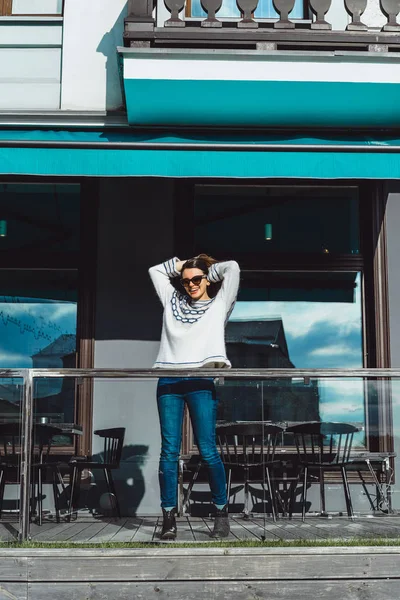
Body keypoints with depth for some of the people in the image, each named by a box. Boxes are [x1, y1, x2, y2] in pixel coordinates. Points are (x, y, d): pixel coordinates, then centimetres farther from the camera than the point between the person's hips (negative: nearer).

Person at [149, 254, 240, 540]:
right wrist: (180, 264, 27)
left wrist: (209, 270, 20)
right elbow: (155, 270, 33)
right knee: (169, 451, -1)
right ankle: (169, 517, 2)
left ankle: (222, 513, 4)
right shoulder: (173, 301, 23)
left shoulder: (218, 304, 14)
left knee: (208, 450, -7)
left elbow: (232, 268, 6)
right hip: (169, 381, 3)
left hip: (201, 381, -3)